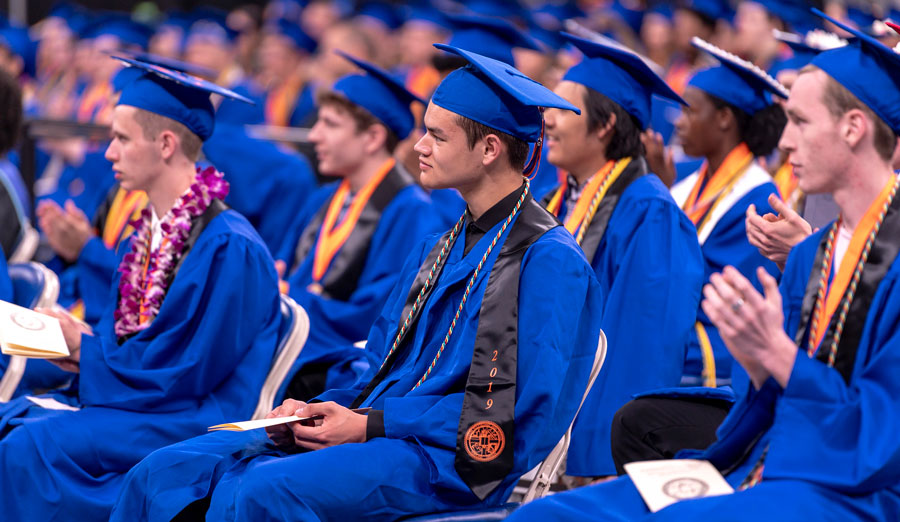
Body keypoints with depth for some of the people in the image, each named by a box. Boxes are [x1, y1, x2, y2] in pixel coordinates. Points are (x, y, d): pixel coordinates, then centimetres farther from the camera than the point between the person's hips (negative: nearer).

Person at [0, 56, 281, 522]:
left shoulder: (229, 248, -16)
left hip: (191, 421, -9)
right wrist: (80, 348, -2)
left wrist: (86, 352, -8)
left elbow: (187, 369, -19)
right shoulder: (147, 234, 13)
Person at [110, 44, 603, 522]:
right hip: (376, 428, 9)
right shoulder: (438, 249, 19)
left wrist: (371, 426, -17)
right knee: (165, 471, -8)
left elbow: (524, 411, -17)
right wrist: (324, 407, 0)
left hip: (450, 460, -8)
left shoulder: (551, 262, -10)